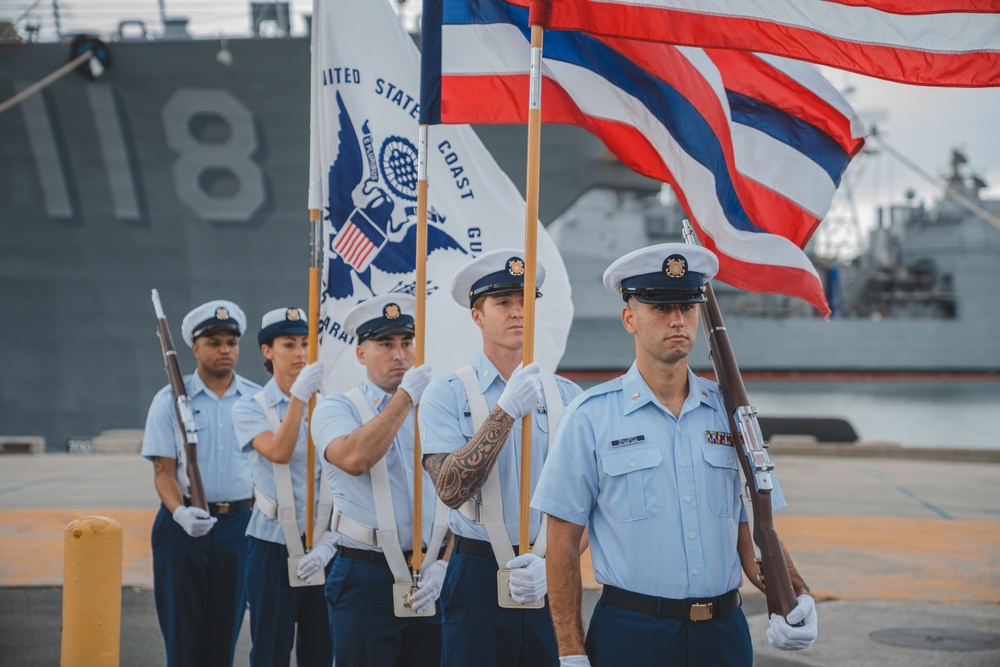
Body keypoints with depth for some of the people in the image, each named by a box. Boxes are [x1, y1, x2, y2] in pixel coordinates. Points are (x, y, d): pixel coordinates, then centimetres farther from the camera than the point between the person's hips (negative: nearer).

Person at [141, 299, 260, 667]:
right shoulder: (170, 400, 0)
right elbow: (163, 470, -3)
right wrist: (181, 512, -22)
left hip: (240, 523, 2)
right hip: (184, 524, -1)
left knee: (225, 633, 8)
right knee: (183, 633, 2)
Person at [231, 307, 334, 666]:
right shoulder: (250, 407, -1)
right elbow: (278, 453, -20)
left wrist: (328, 543, -4)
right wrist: (299, 395, -26)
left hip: (322, 547, 3)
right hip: (274, 545, -3)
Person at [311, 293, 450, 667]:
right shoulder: (337, 408, 1)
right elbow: (354, 459, -22)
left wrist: (443, 565, -6)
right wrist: (405, 397, -16)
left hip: (432, 581, 3)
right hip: (367, 579, -3)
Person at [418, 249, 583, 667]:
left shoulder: (567, 396, 5)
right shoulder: (447, 394, -2)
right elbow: (451, 489, -15)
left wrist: (550, 565, -14)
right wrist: (507, 410, -20)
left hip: (551, 582, 2)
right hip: (479, 580, -2)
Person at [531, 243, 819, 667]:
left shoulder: (729, 413, 6)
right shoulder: (590, 417, -4)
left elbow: (751, 531, 10)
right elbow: (562, 544, -3)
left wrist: (796, 596, -7)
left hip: (724, 633, 3)